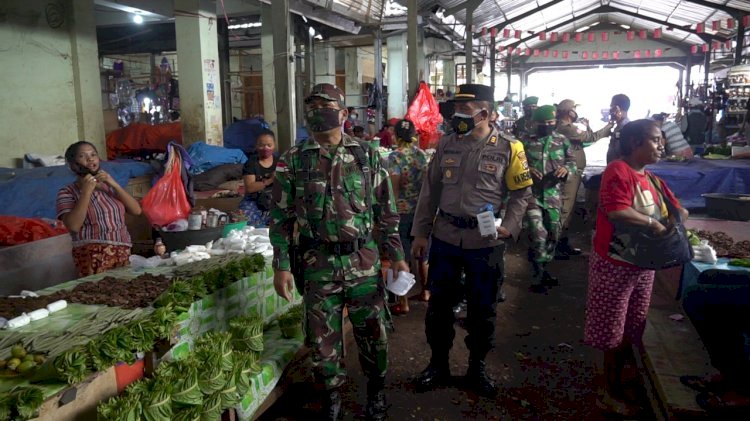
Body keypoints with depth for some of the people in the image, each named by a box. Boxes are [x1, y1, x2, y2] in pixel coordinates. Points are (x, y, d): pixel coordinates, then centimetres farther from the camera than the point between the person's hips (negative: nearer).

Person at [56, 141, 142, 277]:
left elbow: (136, 210, 1)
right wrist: (86, 191, -13)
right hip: (93, 257, -4)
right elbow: (73, 226, -14)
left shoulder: (109, 187, 14)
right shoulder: (67, 192, 1)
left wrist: (114, 184, -6)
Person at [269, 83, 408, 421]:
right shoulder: (293, 161, 1)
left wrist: (396, 256, 4)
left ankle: (376, 391, 35)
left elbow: (386, 211, 6)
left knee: (372, 331, 11)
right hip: (317, 264, 0)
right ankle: (331, 393, 34)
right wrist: (281, 266, -2)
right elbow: (281, 217, 3)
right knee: (323, 336, 11)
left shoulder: (367, 156, 3)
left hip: (364, 261, 1)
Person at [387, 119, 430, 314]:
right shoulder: (422, 154, 5)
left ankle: (403, 303, 7)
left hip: (403, 210, -6)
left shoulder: (394, 157, -11)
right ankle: (425, 291, 37)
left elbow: (395, 187, -16)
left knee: (402, 257, 1)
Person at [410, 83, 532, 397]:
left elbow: (521, 194, 1)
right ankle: (438, 364, 30)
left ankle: (476, 367, 31)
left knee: (482, 309, 11)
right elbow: (430, 191, 7)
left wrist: (508, 226, -15)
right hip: (445, 238, 3)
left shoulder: (508, 148, -5)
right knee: (439, 304, 11)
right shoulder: (446, 144, 3)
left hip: (486, 241, -2)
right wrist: (420, 232, 5)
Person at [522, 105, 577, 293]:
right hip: (531, 193, -4)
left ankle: (543, 268, 34)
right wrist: (526, 169, -19)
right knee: (538, 235, -11)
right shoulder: (526, 140, -2)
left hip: (554, 195, 4)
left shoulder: (563, 140, 6)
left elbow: (573, 162, 11)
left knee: (553, 233, 13)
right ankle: (538, 275, 6)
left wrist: (566, 168, -12)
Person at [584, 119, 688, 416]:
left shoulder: (653, 180, 11)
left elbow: (680, 211, 16)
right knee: (615, 332, 4)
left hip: (643, 266, 8)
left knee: (630, 331, 16)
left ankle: (613, 382, 32)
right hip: (615, 266, -8)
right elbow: (616, 211, -29)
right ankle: (611, 394, 20)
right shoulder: (618, 170, -16)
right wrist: (653, 223, -16)